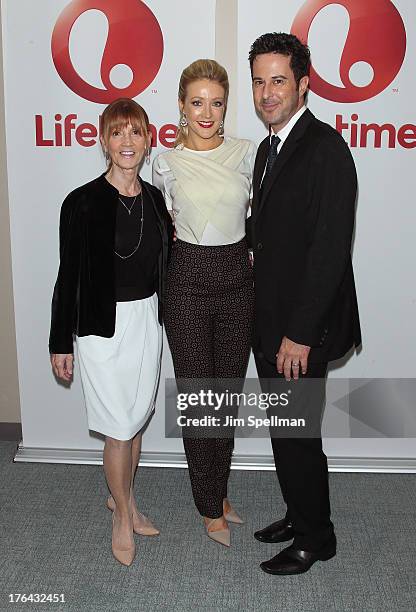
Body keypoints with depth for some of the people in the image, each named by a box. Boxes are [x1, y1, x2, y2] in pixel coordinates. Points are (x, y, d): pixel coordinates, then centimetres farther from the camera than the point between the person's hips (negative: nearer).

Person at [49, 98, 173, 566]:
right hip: (102, 325, -5)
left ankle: (123, 497, 39)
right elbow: (69, 275, -9)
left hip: (147, 321, 6)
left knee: (137, 419, 17)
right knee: (119, 427, 2)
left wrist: (177, 234, -3)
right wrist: (60, 343, -5)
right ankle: (122, 515, 25)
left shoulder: (154, 199, 3)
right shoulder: (82, 203, -13)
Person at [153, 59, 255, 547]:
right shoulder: (167, 163, -3)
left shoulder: (247, 153, 1)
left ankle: (218, 491, 34)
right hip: (188, 282, -2)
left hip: (238, 279, 2)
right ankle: (211, 507, 23)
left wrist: (251, 249, 6)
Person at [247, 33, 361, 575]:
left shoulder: (326, 148, -16)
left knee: (298, 434, 5)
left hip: (302, 326, -8)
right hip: (269, 320, 8)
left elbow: (330, 247, -21)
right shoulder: (268, 148, 13)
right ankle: (298, 514, 38)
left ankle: (316, 536, 27)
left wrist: (300, 333, -22)